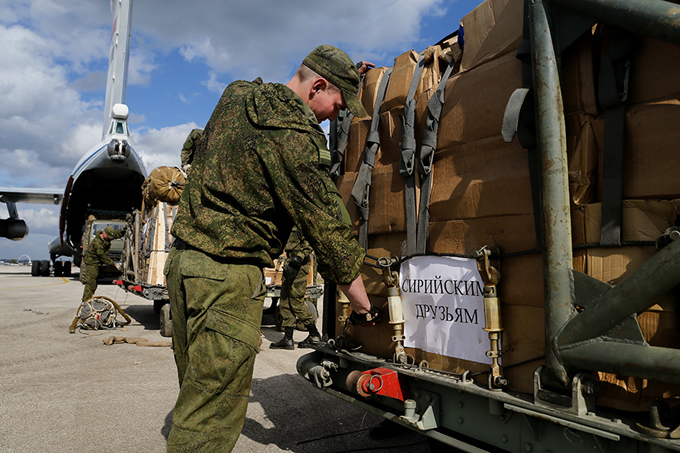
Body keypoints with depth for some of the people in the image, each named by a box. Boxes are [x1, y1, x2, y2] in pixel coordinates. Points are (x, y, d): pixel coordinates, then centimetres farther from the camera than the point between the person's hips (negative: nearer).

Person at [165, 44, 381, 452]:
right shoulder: (292, 135, -16)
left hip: (185, 258, 10)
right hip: (227, 274, -9)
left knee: (198, 395, 20)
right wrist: (364, 305, -4)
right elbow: (326, 224, -14)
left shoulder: (237, 98, 9)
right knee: (212, 417, -2)